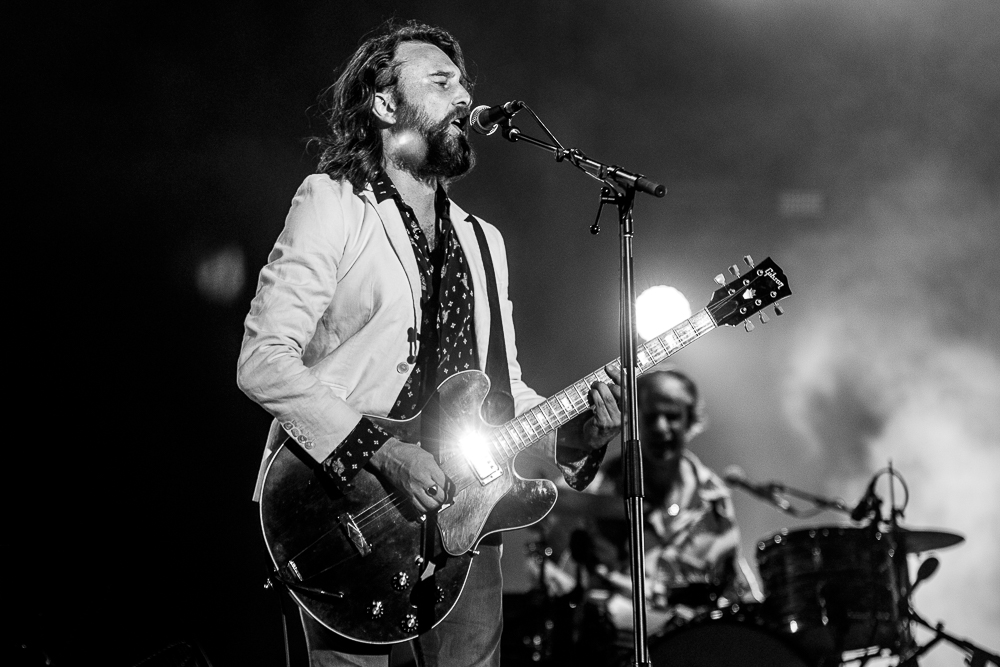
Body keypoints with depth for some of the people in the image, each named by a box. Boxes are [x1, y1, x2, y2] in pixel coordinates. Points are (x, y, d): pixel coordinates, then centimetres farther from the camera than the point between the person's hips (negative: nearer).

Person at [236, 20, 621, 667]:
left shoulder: (482, 241, 21)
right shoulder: (333, 205, -2)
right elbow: (263, 362, -12)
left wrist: (573, 433, 0)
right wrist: (383, 452, -20)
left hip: (459, 514, 6)